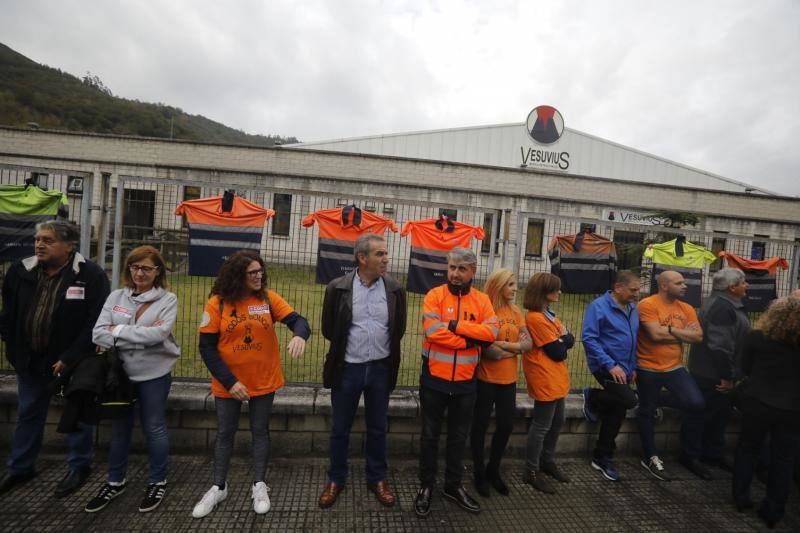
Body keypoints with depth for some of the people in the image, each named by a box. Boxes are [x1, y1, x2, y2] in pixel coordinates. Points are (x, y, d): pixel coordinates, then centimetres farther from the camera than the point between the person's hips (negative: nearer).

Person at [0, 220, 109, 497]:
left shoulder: (91, 275, -18)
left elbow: (96, 321, -19)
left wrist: (69, 358, -19)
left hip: (73, 361, -5)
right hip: (30, 359, 5)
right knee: (28, 414, 21)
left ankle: (79, 467, 27)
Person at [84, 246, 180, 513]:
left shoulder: (167, 299, -9)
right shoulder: (116, 297, 2)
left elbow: (158, 334, -21)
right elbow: (98, 334, -7)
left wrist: (118, 331, -12)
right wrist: (141, 337, -18)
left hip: (154, 375, -4)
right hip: (119, 372, 4)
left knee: (154, 429, 9)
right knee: (119, 428, 19)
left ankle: (158, 482, 28)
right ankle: (115, 481, 40)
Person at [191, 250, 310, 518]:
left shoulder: (268, 298, -8)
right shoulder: (217, 303, -12)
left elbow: (297, 319, -14)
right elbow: (207, 347, -10)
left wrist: (299, 334, -39)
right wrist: (229, 382, -15)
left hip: (264, 381, 1)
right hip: (227, 384, 0)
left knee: (260, 431, 15)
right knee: (225, 433, 17)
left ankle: (259, 485, 33)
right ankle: (218, 487, 38)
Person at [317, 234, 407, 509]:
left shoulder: (395, 289, -6)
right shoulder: (338, 288, -12)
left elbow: (398, 330, 5)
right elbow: (329, 329, 0)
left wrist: (381, 349, 8)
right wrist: (346, 348, 8)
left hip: (380, 369, 1)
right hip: (347, 368, -1)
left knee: (377, 428, 16)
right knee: (340, 428, 15)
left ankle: (377, 479, 37)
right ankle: (336, 479, 37)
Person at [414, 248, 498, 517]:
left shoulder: (482, 300, 2)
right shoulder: (435, 295, -9)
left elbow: (491, 332, -12)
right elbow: (432, 330, -23)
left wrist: (456, 325, -20)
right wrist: (470, 340, -18)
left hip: (465, 381, 3)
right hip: (434, 378, -3)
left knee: (459, 436, 18)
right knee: (430, 435, 13)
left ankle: (453, 485, 38)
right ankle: (426, 485, 32)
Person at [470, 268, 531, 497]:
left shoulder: (515, 312, 4)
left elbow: (528, 343, -2)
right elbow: (488, 351, -22)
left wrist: (504, 345, -17)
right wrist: (516, 347, -10)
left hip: (508, 379, 6)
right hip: (486, 379, -6)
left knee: (506, 425, 17)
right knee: (481, 426, 11)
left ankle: (493, 470, 39)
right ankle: (479, 472, 32)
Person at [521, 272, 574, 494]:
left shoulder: (548, 314, 10)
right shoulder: (536, 318, -22)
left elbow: (570, 341, 5)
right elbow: (558, 352, -19)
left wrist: (562, 339, -14)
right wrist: (563, 339, -1)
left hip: (556, 378, 10)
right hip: (546, 380, -10)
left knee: (557, 422, 20)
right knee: (542, 426, 2)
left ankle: (547, 461, 38)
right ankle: (531, 472, 18)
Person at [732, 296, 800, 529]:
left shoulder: (755, 337, -11)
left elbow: (745, 369, 0)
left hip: (757, 403, 0)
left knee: (747, 449, 18)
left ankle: (740, 498, 26)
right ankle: (773, 512, 22)